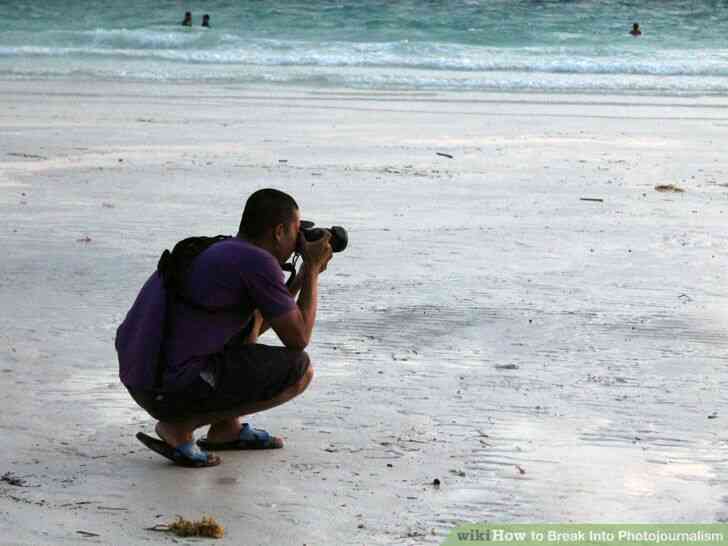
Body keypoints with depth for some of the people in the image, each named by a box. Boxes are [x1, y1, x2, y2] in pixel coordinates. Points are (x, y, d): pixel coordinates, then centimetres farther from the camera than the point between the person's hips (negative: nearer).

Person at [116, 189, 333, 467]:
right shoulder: (258, 261, -11)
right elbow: (298, 338, -3)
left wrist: (302, 277, 27)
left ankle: (227, 428, 20)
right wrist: (313, 269, 7)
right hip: (174, 389, -10)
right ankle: (179, 427, -2)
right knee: (300, 369, 0)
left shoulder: (220, 250, 18)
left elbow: (254, 327, 31)